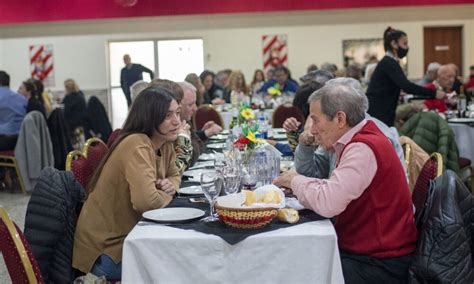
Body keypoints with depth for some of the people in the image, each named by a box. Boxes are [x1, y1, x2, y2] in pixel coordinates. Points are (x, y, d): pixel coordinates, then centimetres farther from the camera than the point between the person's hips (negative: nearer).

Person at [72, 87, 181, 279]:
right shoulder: (137, 146, -24)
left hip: (129, 236, 8)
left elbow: (174, 176, 19)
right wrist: (167, 195, -13)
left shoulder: (164, 144, 2)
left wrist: (170, 185, -6)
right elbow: (146, 201, -36)